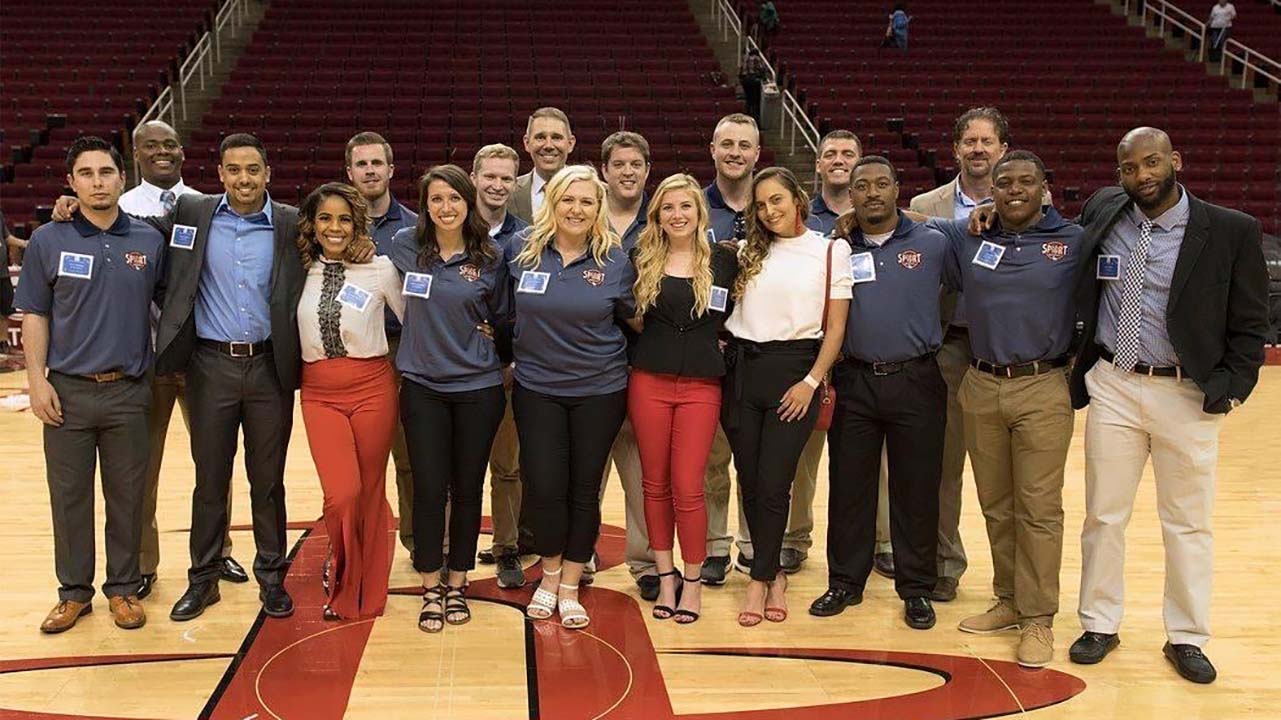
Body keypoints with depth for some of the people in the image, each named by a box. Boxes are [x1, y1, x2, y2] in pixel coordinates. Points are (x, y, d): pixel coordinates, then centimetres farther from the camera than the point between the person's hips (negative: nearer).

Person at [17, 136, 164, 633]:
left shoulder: (149, 241, 2)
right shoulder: (48, 240, 0)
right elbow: (35, 316, 2)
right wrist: (37, 381, -4)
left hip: (129, 392, 1)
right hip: (68, 391, 0)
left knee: (127, 496, 8)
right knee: (69, 495, 8)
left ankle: (124, 589, 22)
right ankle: (74, 591, 22)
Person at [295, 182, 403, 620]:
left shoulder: (380, 268, -2)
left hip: (372, 387, -1)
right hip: (319, 392, 1)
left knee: (371, 491, 5)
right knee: (341, 494, -10)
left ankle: (367, 592, 25)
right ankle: (342, 585, 16)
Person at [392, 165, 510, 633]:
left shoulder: (489, 258, -2)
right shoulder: (405, 247, -1)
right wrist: (428, 335, 12)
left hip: (478, 388, 0)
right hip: (422, 387, 0)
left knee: (467, 488, 8)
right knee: (429, 489, 1)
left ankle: (457, 585, 22)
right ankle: (430, 589, 15)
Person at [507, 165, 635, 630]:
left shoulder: (615, 261, -4)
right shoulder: (521, 251, -2)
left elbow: (632, 317, 11)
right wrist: (509, 356, 8)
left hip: (600, 390, 0)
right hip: (537, 387, 0)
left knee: (584, 489, 6)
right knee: (543, 488, -2)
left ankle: (570, 587, 21)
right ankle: (549, 575, 23)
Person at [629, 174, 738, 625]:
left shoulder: (723, 261, 3)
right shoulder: (643, 260, 5)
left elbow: (733, 317, 11)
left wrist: (707, 339, 0)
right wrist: (658, 341, 2)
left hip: (701, 386, -1)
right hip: (649, 382, 2)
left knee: (688, 488, -4)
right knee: (655, 484, 7)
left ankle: (693, 581, 12)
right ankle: (665, 575, 20)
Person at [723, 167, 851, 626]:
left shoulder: (831, 251, 2)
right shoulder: (747, 252, 12)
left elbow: (835, 327, 0)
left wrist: (811, 382, -7)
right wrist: (721, 356, -3)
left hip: (794, 372, -3)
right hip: (742, 371, 3)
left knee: (773, 482, -7)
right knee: (750, 480, 5)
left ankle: (760, 579, 9)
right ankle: (774, 575, 20)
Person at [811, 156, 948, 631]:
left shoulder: (933, 244, 2)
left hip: (916, 382, -2)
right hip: (854, 382, 2)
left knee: (916, 490, 5)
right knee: (849, 486, 7)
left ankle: (916, 588, 17)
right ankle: (845, 583, 20)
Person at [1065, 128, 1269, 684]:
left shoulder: (1232, 231, -7)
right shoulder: (1101, 212, 1)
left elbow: (1250, 324, -2)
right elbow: (1070, 287, 14)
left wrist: (1230, 385, -10)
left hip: (1188, 394, -2)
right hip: (1113, 387, 2)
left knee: (1188, 522, 9)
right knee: (1103, 515, 10)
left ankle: (1186, 638, 25)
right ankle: (1100, 625, 26)